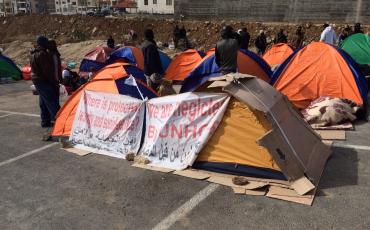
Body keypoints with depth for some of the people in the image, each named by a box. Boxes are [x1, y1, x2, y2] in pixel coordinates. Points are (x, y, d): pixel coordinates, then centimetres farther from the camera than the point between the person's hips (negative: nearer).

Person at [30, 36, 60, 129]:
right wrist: (54, 82, -15)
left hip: (36, 80, 10)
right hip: (44, 81, -10)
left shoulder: (33, 54, 14)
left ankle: (45, 121, 19)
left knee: (43, 102, 14)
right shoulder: (42, 54, -19)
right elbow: (47, 70, -21)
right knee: (52, 101, -10)